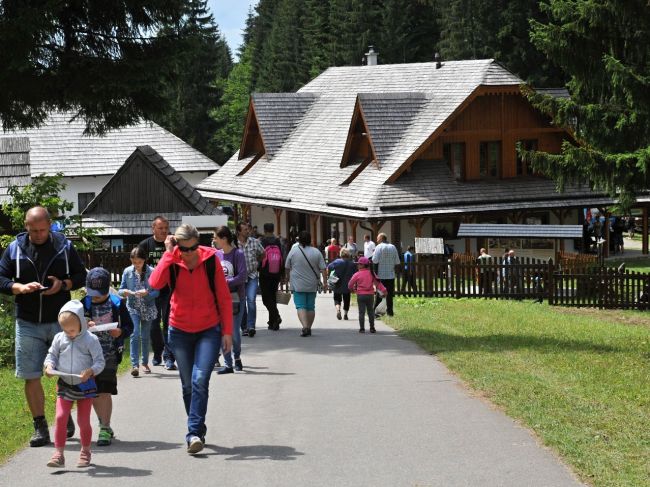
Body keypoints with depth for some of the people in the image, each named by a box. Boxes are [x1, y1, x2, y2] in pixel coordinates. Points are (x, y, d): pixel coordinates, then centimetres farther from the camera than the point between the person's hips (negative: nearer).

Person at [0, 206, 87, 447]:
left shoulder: (64, 247, 1)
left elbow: (81, 275, 7)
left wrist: (63, 284, -12)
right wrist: (20, 287, -16)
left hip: (61, 321, -1)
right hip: (28, 324, 1)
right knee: (31, 377, 1)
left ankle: (66, 418, 25)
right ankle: (40, 427, 11)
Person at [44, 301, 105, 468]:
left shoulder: (90, 340, -11)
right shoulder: (59, 338, 0)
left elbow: (100, 361, -10)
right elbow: (52, 354, 10)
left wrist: (90, 371, -29)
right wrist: (49, 366, -11)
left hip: (85, 386, -2)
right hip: (64, 385, 3)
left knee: (83, 421, 6)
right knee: (60, 418, -8)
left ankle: (85, 452, 24)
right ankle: (58, 454, -4)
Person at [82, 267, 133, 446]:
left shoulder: (117, 304, -1)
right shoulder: (84, 304, 3)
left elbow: (129, 326, 5)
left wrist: (120, 332, -16)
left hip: (110, 354, -3)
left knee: (105, 391, -9)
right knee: (94, 393, 8)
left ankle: (105, 429, -3)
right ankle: (105, 426, 22)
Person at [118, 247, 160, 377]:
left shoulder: (151, 272, -8)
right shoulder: (127, 272, -2)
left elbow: (156, 292, -6)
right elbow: (121, 290, 4)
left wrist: (147, 293, -24)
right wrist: (124, 292, -19)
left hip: (148, 308, 0)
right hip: (133, 308, 0)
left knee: (145, 336, 11)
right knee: (135, 334, -13)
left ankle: (145, 363, 25)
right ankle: (134, 365, -16)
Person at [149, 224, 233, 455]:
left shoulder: (210, 259, -8)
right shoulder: (172, 261, -6)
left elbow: (224, 297, -2)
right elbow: (155, 283, -26)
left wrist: (227, 331, -4)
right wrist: (169, 253, -22)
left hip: (209, 330, -2)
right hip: (180, 331, 2)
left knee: (200, 381, -16)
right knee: (188, 385, 8)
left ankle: (194, 433, -17)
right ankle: (198, 432, 22)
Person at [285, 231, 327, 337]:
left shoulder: (293, 251, -4)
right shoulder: (316, 252, 0)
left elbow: (287, 267, 6)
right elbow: (322, 269, -1)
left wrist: (289, 278, 22)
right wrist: (325, 282, 4)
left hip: (298, 284, -2)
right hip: (312, 285, 2)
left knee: (300, 306, -4)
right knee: (311, 307, 12)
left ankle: (305, 326, -23)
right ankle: (309, 328, 17)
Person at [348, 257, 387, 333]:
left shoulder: (357, 274, -6)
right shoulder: (371, 273, 3)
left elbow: (350, 284, -1)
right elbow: (377, 282, 1)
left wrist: (352, 289, 19)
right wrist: (383, 290, 2)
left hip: (360, 295, -3)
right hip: (370, 295, 3)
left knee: (361, 312, 1)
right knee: (371, 312, 11)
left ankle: (362, 328, -2)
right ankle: (372, 328, 12)